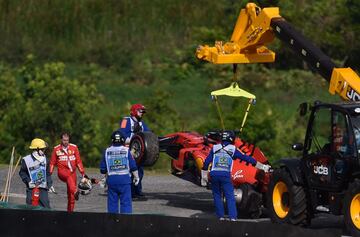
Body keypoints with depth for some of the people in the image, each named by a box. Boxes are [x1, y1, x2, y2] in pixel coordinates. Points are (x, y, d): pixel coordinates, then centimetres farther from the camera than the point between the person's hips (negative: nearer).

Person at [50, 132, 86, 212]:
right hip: (62, 172, -2)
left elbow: (78, 161, 11)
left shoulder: (74, 147, 8)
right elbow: (52, 163, 12)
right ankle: (75, 192, -61)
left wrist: (82, 172, 5)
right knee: (69, 177, -39)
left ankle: (70, 210, 6)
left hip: (72, 172, 3)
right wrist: (49, 173, 2)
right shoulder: (56, 149, 7)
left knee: (71, 195, -3)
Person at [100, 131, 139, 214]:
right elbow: (133, 167, -3)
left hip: (111, 179, 2)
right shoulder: (126, 150, -3)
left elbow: (103, 170, 6)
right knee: (126, 203, 0)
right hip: (124, 179, -2)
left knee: (112, 203, 8)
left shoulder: (107, 151, 3)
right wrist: (136, 177, 11)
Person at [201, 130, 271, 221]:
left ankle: (220, 216, 11)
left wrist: (204, 176, 18)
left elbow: (206, 162, 10)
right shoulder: (233, 149, 8)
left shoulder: (215, 148, 13)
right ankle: (233, 217, -11)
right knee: (230, 197, 1)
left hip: (214, 174, 2)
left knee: (217, 195, 15)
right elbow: (246, 158, 9)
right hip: (226, 175, -2)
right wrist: (262, 166, 14)